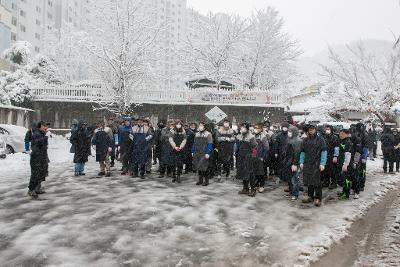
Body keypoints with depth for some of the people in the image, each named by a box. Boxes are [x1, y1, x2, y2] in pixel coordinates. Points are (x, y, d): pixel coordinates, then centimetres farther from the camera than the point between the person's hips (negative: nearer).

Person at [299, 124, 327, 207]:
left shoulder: (320, 139, 0)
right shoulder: (305, 140, 13)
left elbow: (324, 152, -5)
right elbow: (302, 152, 15)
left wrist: (322, 164, -13)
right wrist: (301, 162, 6)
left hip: (316, 164, -4)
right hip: (307, 164, 4)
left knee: (317, 181, -4)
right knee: (309, 181, 9)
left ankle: (317, 198, 5)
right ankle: (310, 196, 20)